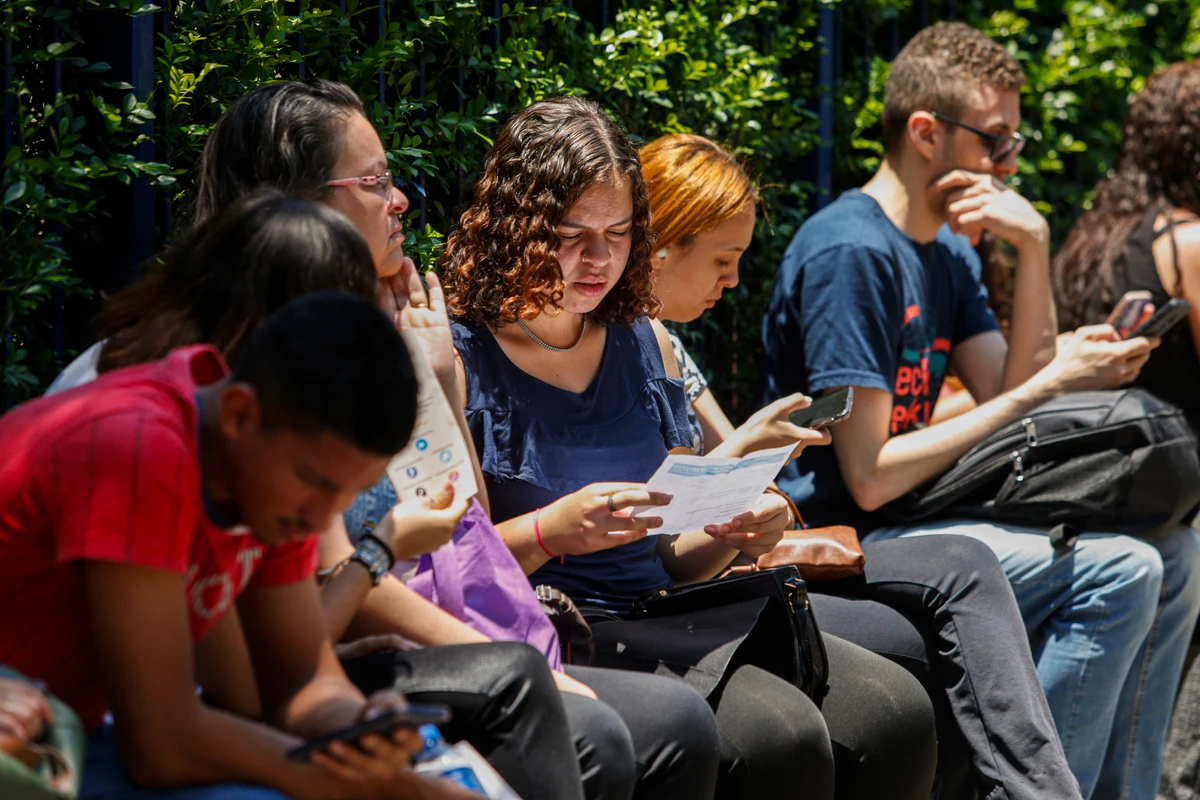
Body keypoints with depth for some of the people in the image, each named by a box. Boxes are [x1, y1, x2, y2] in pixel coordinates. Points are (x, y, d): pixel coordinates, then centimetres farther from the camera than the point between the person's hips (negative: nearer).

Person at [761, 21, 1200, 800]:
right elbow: (871, 477, -20)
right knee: (1116, 573, -23)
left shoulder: (950, 253, 15)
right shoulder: (847, 252, -16)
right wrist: (1048, 384, -18)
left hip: (917, 517, 10)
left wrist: (1035, 248, -4)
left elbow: (1010, 400, 5)